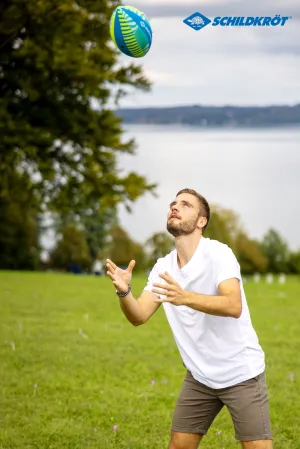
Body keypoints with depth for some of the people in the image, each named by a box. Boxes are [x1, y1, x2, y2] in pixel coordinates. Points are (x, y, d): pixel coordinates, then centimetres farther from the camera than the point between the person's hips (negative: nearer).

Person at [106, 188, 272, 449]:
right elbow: (139, 316, -9)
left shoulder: (217, 253, -18)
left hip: (241, 374, -5)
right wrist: (124, 291, -30)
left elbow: (234, 306, -33)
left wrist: (185, 297, -48)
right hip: (200, 377, 6)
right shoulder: (163, 267, 0)